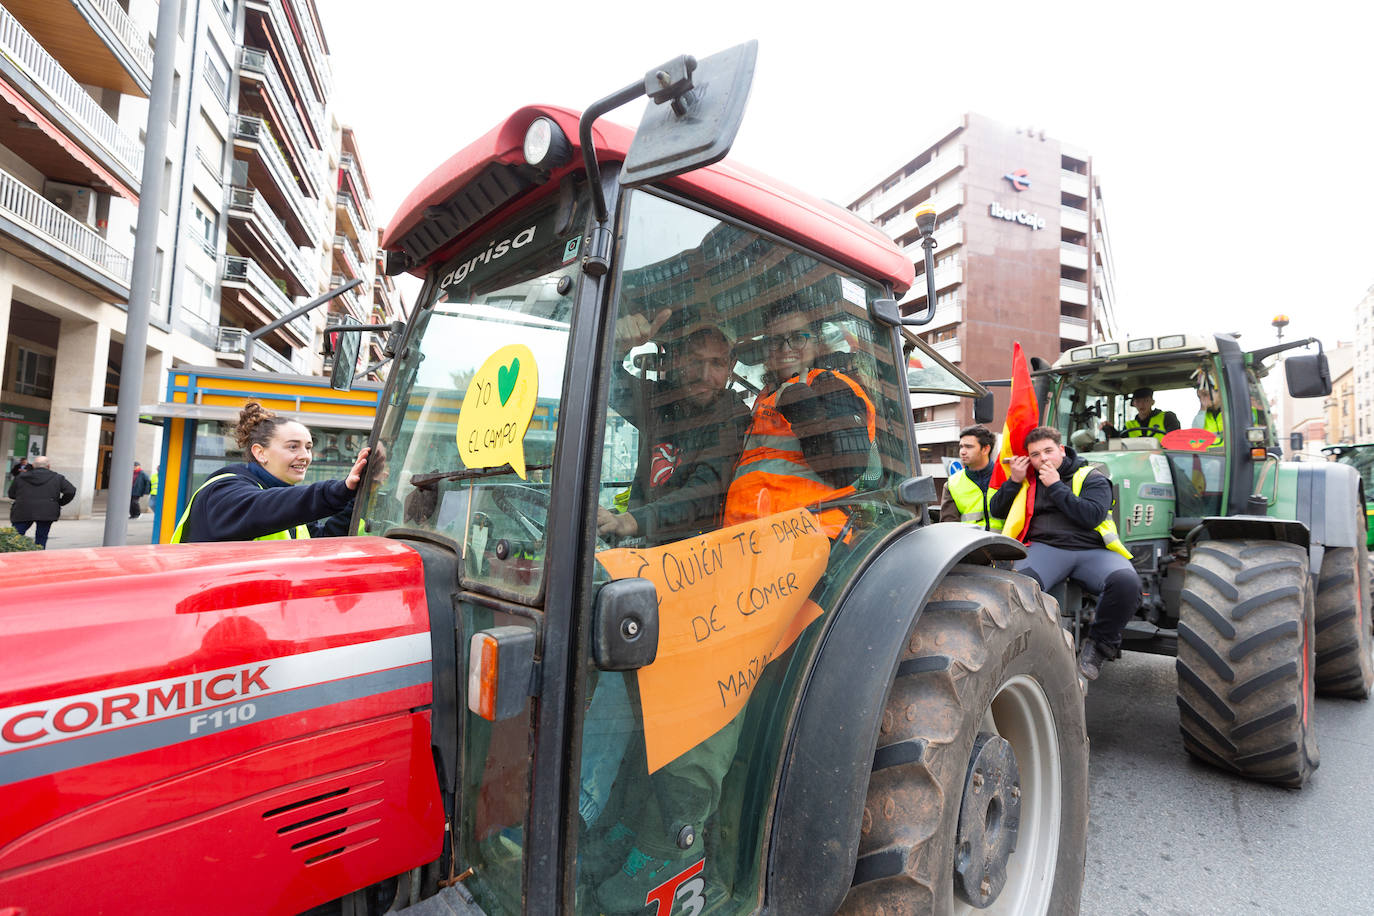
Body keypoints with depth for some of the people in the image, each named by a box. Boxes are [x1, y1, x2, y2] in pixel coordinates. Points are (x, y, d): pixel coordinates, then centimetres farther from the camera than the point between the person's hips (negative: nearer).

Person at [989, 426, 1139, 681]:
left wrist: (1056, 486, -6)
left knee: (1127, 582, -32)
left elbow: (1092, 516, -7)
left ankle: (1099, 644, -8)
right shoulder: (1029, 479, 20)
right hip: (1046, 547, 0)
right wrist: (1014, 481, 4)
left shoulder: (1091, 477, 11)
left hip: (1093, 550, 0)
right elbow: (997, 510, 17)